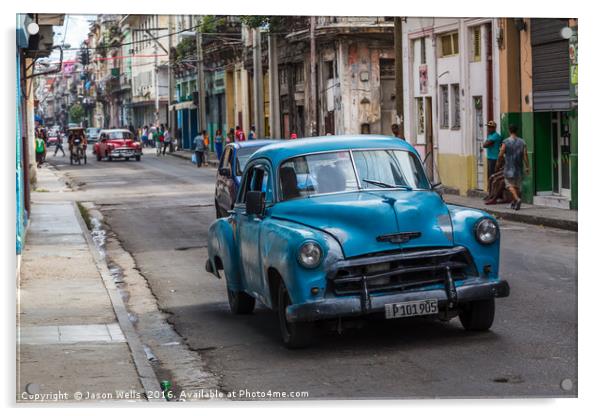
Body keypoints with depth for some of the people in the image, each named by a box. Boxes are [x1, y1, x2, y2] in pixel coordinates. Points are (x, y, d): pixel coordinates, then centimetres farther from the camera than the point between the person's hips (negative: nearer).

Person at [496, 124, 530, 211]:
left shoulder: (506, 142, -8)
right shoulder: (522, 142, 3)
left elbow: (501, 155, -9)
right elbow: (525, 155, -3)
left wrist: (497, 164, 6)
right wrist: (527, 167, -1)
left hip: (509, 168, -4)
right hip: (519, 168, 4)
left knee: (510, 185, -2)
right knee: (517, 185, 14)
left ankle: (517, 199, -26)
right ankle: (514, 203, 21)